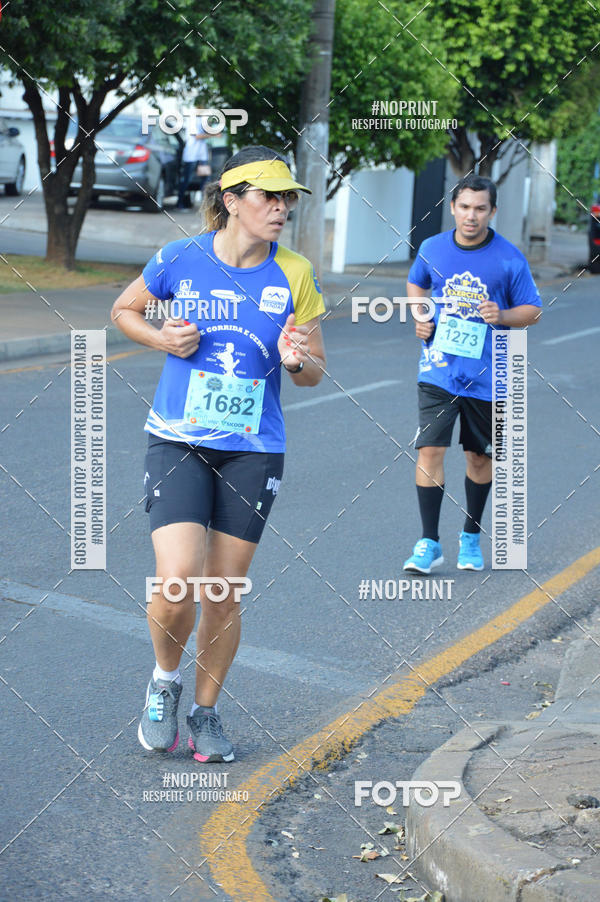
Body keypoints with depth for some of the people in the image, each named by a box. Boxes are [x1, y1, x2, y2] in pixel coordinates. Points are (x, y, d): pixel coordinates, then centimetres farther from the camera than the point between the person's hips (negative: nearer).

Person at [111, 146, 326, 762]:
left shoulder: (295, 276, -2)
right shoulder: (179, 260, -5)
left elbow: (314, 373, 7)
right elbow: (123, 309, 13)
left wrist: (297, 359, -17)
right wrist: (164, 340, -7)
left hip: (253, 451, 2)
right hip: (177, 441, -2)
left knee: (224, 593, 6)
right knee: (176, 581, -16)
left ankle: (205, 712, 28)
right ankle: (165, 678, 15)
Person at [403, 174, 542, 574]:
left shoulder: (510, 259, -6)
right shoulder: (432, 249, 1)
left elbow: (533, 310, 1)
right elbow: (416, 283, 21)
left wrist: (502, 316, -19)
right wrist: (419, 317, 3)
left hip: (486, 374, 0)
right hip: (439, 371, 1)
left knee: (480, 457, 12)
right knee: (430, 450, -11)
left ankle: (471, 537, 31)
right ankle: (429, 543, -3)